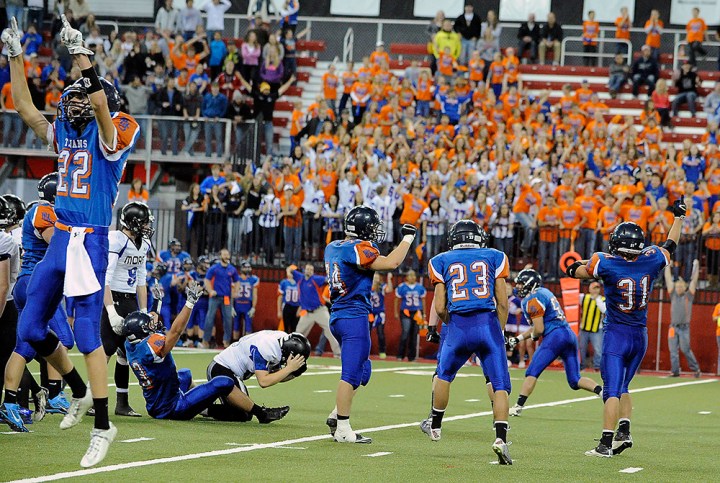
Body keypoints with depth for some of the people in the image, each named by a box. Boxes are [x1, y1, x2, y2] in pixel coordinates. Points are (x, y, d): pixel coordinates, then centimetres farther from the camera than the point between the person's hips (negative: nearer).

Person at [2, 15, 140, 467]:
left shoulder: (111, 136, -6)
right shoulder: (63, 134, 14)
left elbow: (102, 106, -26)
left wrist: (81, 54, -27)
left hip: (90, 243, -8)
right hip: (58, 242, 8)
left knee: (87, 334, -12)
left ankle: (103, 425, -9)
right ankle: (80, 392, 30)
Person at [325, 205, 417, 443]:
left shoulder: (332, 247, 11)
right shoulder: (358, 249, -15)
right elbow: (390, 263, -22)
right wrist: (407, 238, -10)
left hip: (338, 316, 9)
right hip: (354, 317, -9)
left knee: (362, 371, 19)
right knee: (351, 373, -7)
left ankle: (336, 415, 14)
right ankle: (342, 428, -7)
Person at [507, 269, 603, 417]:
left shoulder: (533, 300, -6)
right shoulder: (544, 293, 23)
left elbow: (539, 329, -11)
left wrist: (533, 336, 13)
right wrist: (518, 338, 27)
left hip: (555, 335, -9)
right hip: (570, 334, 9)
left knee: (532, 373, -3)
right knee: (575, 381, 7)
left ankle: (518, 407, -5)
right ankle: (602, 391, -11)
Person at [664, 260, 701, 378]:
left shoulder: (688, 296, 6)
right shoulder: (673, 295, 13)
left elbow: (694, 280, 5)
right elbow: (668, 279, 14)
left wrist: (696, 266, 4)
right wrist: (668, 266, 14)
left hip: (684, 327, -3)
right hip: (673, 327, 3)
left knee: (685, 349, -6)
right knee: (673, 350, -1)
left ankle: (695, 369, 6)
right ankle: (675, 371, 0)